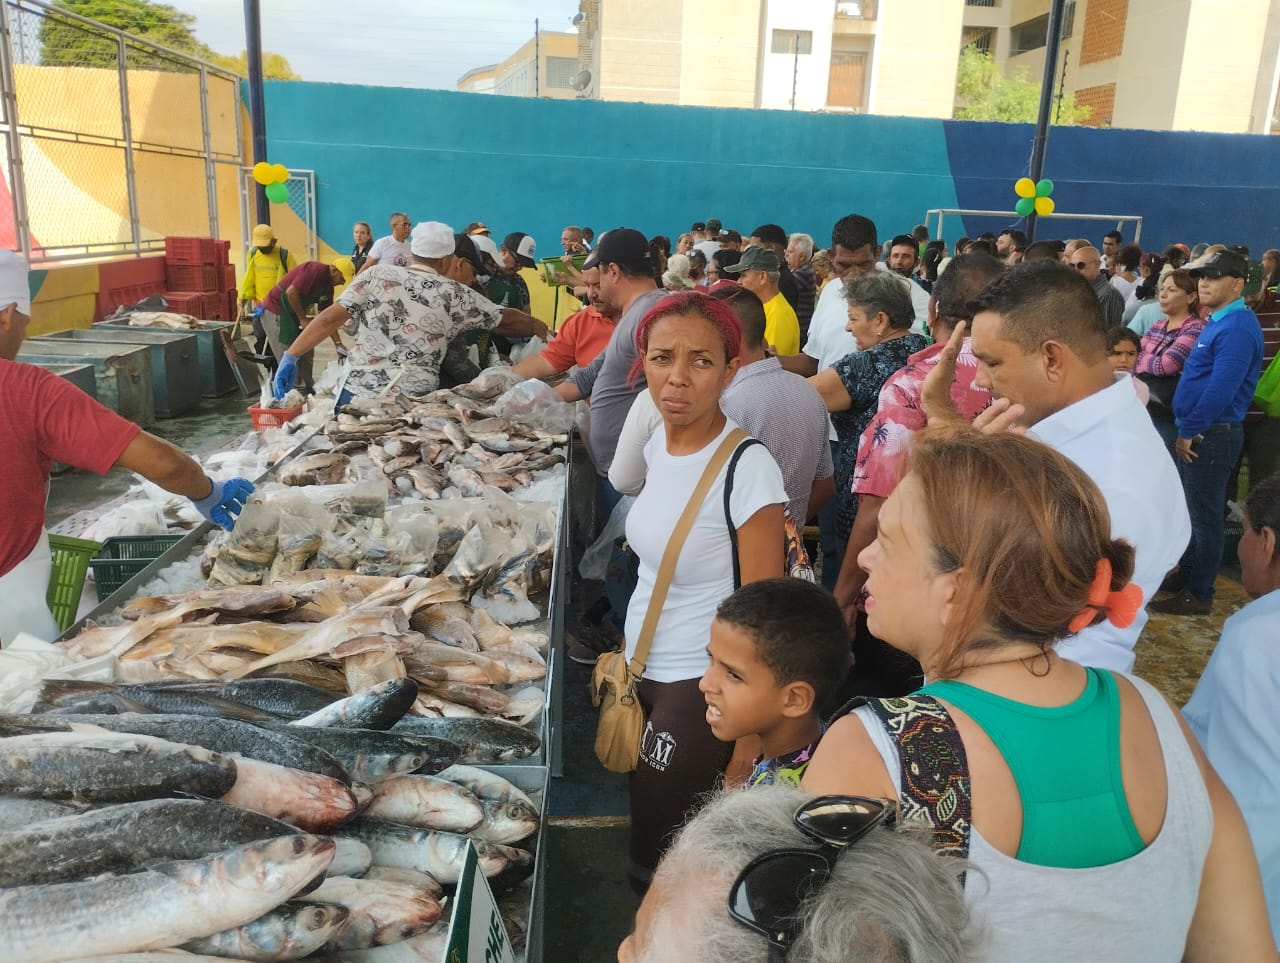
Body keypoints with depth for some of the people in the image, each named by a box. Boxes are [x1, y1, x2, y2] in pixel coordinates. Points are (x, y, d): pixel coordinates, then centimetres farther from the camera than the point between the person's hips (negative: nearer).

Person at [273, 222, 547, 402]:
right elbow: (506, 321, 15)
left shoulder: (377, 274, 5)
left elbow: (331, 317, 0)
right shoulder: (455, 295, 2)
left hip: (356, 394, 2)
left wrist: (291, 355, 4)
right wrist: (540, 328, 33)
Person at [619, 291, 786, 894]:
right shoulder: (658, 443, 0)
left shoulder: (746, 468, -24)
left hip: (701, 687, -8)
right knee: (644, 823, 24)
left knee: (657, 867, 6)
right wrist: (629, 653, 17)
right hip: (645, 670, 8)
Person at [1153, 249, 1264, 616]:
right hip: (1197, 431, 10)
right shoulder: (1218, 321, 14)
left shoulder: (1237, 328, -18)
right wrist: (1186, 431, 15)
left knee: (1204, 515, -1)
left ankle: (1198, 595, 7)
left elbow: (1221, 389, -26)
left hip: (1211, 434, -10)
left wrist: (1188, 432, -19)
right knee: (1190, 509, 19)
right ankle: (1186, 574, 32)